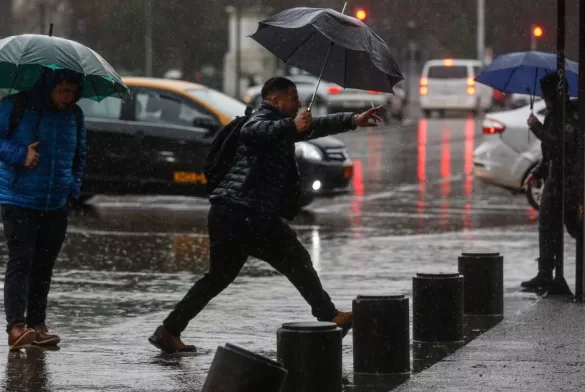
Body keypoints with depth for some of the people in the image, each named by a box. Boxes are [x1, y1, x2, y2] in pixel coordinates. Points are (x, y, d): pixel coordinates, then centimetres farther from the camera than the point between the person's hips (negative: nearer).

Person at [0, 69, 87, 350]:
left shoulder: (74, 115, 10)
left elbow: (80, 155, 22)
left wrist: (74, 187, 10)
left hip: (57, 204, 5)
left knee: (44, 264, 7)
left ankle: (37, 325, 14)